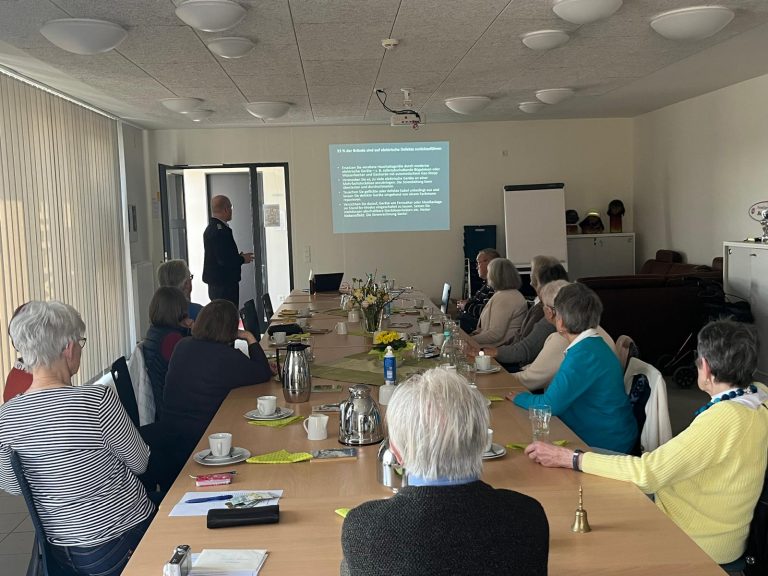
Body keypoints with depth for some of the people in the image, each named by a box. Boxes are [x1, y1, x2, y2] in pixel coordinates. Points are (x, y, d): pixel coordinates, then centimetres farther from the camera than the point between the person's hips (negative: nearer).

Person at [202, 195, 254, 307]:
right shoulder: (221, 230, -18)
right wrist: (242, 259, -7)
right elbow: (224, 260, -23)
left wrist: (239, 256, 13)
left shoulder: (211, 228, 14)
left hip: (215, 284, 11)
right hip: (224, 285, -10)